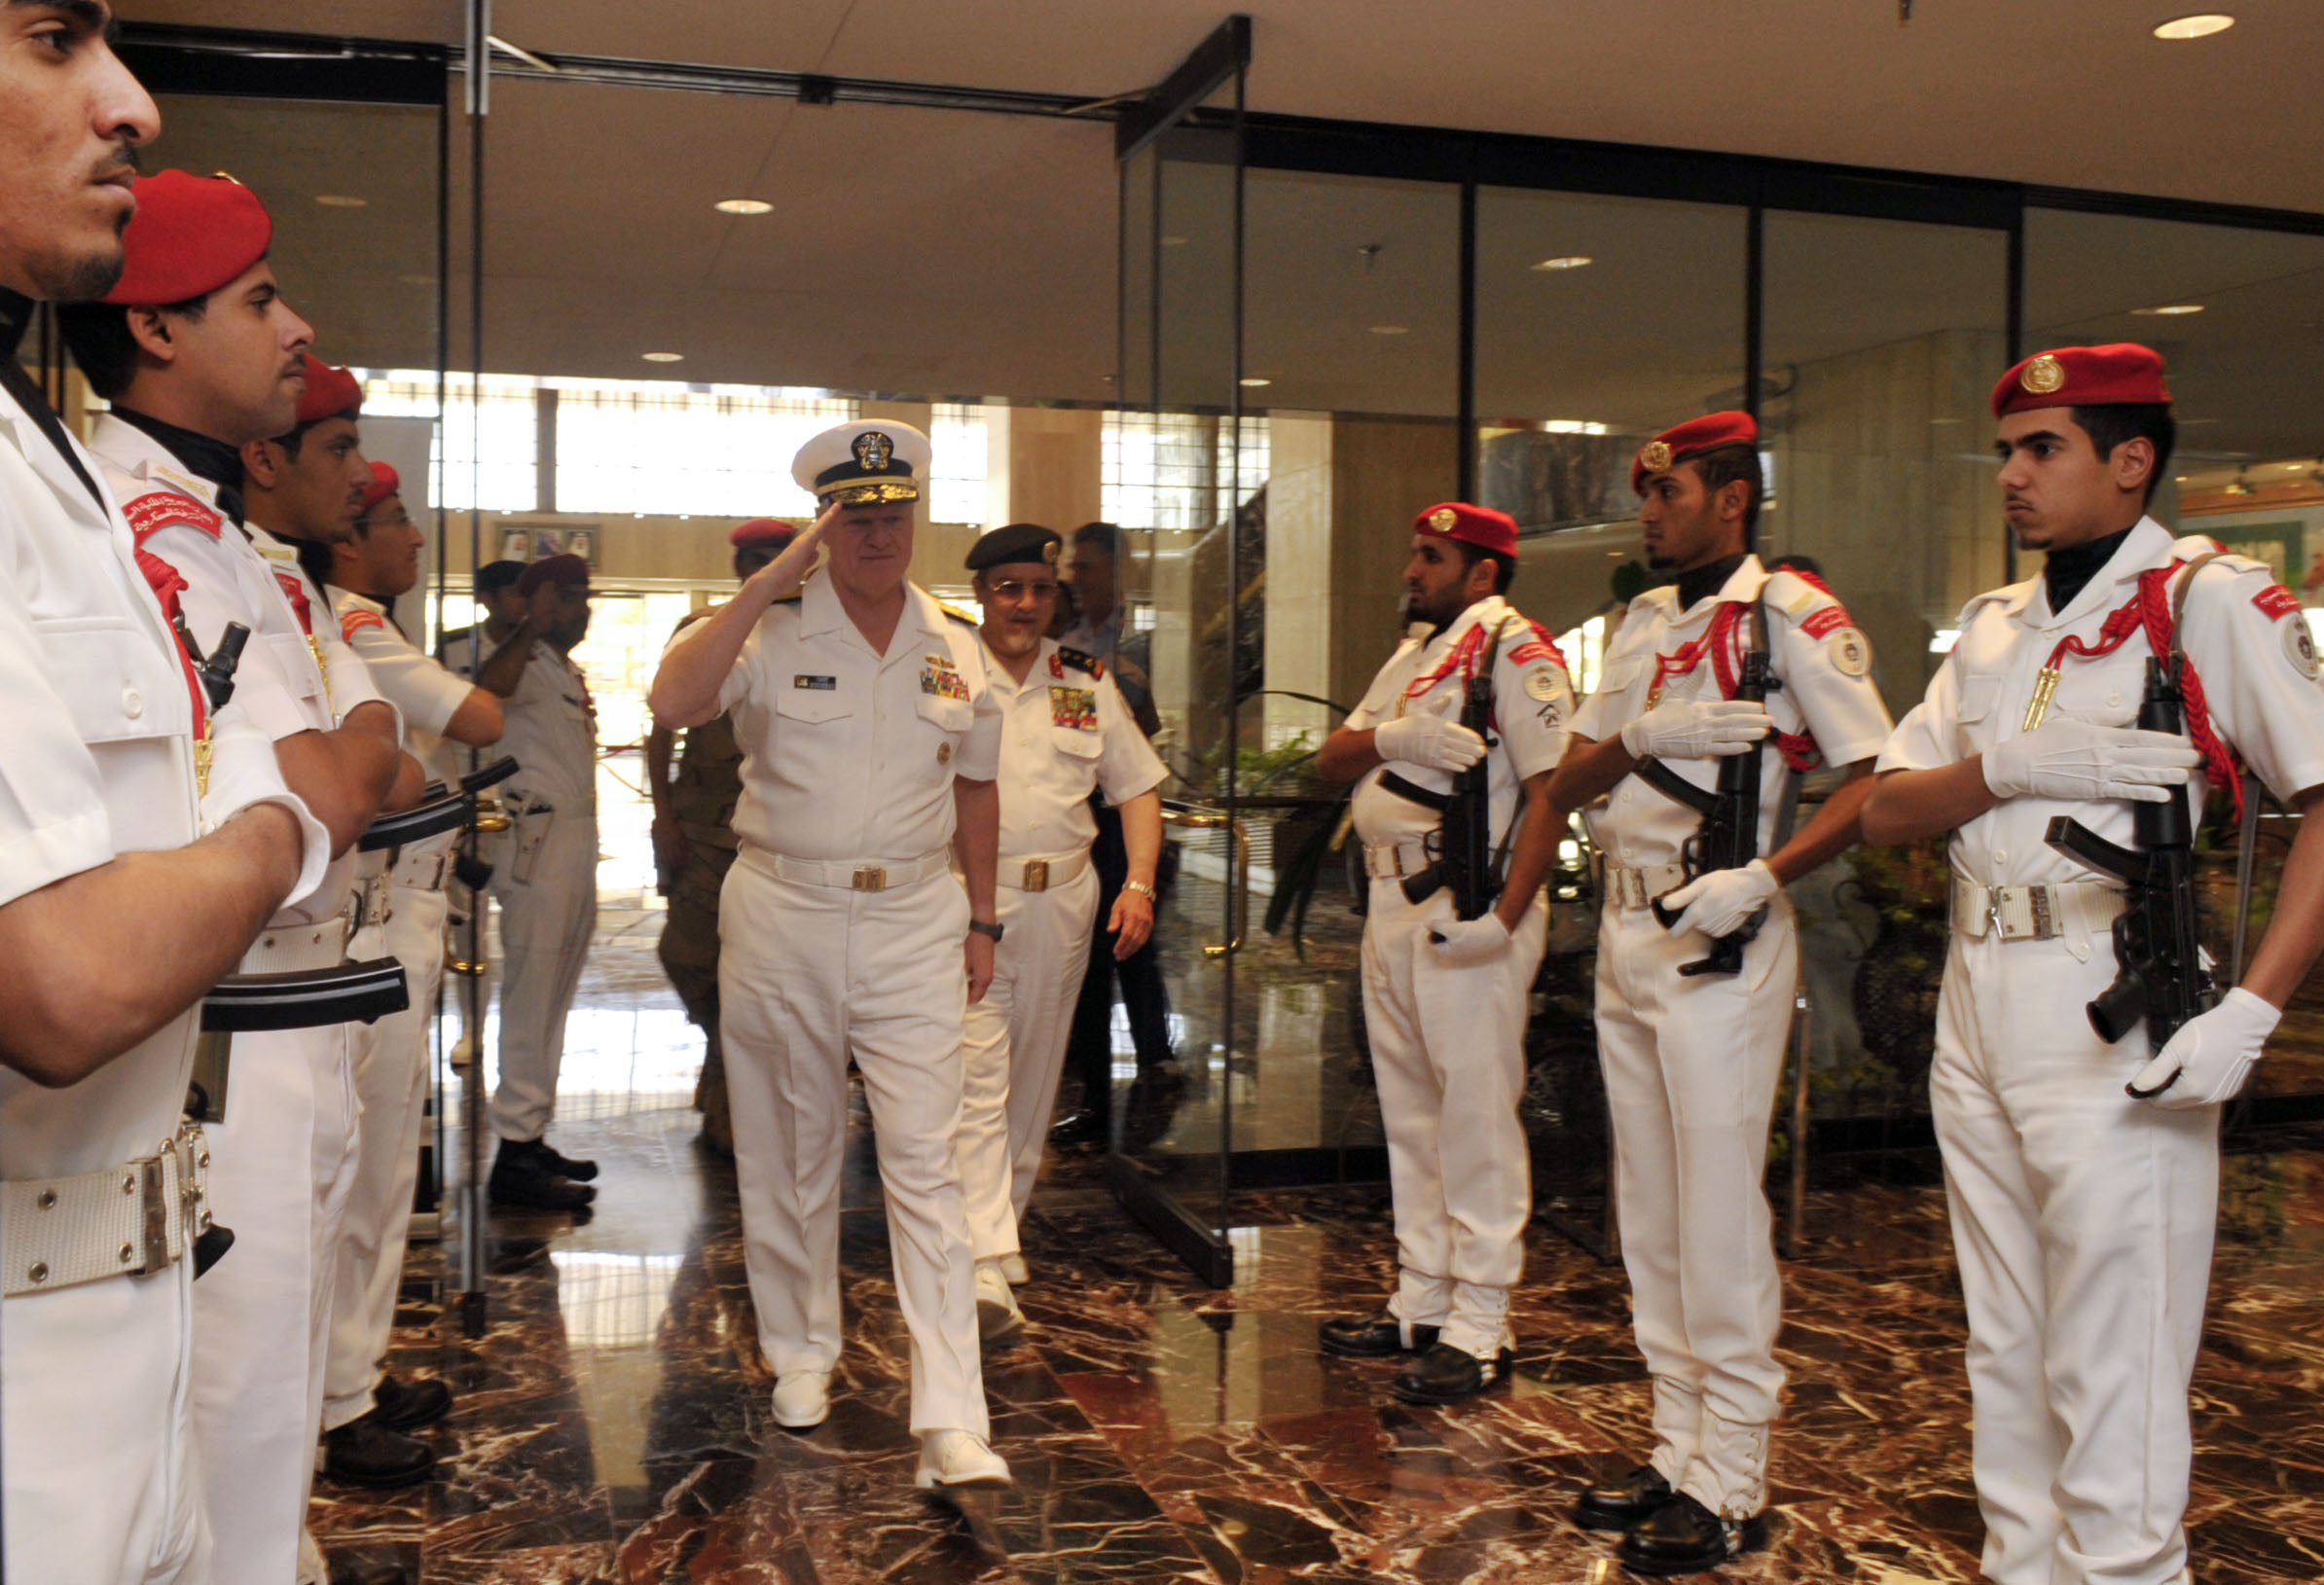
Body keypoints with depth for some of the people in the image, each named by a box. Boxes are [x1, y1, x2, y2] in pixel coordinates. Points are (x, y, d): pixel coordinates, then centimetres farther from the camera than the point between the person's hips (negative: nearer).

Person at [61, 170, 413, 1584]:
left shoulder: (253, 549, 17)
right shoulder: (140, 526, -16)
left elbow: (384, 770, 17)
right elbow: (324, 792, -21)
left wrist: (335, 764, -3)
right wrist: (348, 747, -1)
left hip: (306, 1021, 10)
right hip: (212, 1038, -10)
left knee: (278, 1402, 21)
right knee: (230, 1427, 0)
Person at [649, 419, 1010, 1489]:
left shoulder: (956, 645, 7)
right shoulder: (771, 629, -4)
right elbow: (673, 701, -23)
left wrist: (981, 919, 13)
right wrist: (772, 580, -20)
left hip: (915, 923, 1)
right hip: (784, 918, -1)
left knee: (925, 1163, -5)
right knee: (791, 1154, 13)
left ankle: (951, 1422, -5)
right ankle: (802, 1352, 34)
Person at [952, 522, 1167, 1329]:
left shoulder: (1086, 681, 10)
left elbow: (1137, 786, 13)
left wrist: (1140, 884, 0)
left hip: (1062, 901, 4)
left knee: (1034, 1080, 12)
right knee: (975, 1081, -12)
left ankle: (998, 1225, 29)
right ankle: (987, 1263, -15)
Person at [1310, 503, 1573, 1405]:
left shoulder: (1515, 652, -8)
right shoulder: (1413, 653, 19)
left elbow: (1553, 790, -17)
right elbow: (1332, 762, 12)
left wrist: (1504, 916, -24)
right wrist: (1389, 736, -10)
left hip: (1470, 909, -9)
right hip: (1393, 903, 9)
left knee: (1477, 1113, -4)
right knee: (1409, 1110, 14)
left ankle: (1479, 1329, 3)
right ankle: (1420, 1305, 26)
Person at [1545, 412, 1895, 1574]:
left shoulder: (1792, 615, -8)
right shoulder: (1644, 623, 15)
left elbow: (1879, 778, -15)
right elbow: (1567, 785, 10)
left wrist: (1763, 877, -25)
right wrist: (1648, 733, -9)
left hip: (1719, 938, -8)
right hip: (1625, 931, 8)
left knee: (1719, 1211, -3)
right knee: (1649, 1208, 12)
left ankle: (1731, 1486, 9)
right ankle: (1680, 1454, 24)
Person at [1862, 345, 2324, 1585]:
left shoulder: (2210, 599, -5)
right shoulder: (1993, 625, 16)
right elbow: (1883, 810, 10)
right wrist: (2008, 766, -10)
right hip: (1973, 1003, 7)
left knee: (2111, 1367, -3)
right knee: (2004, 1350, 16)